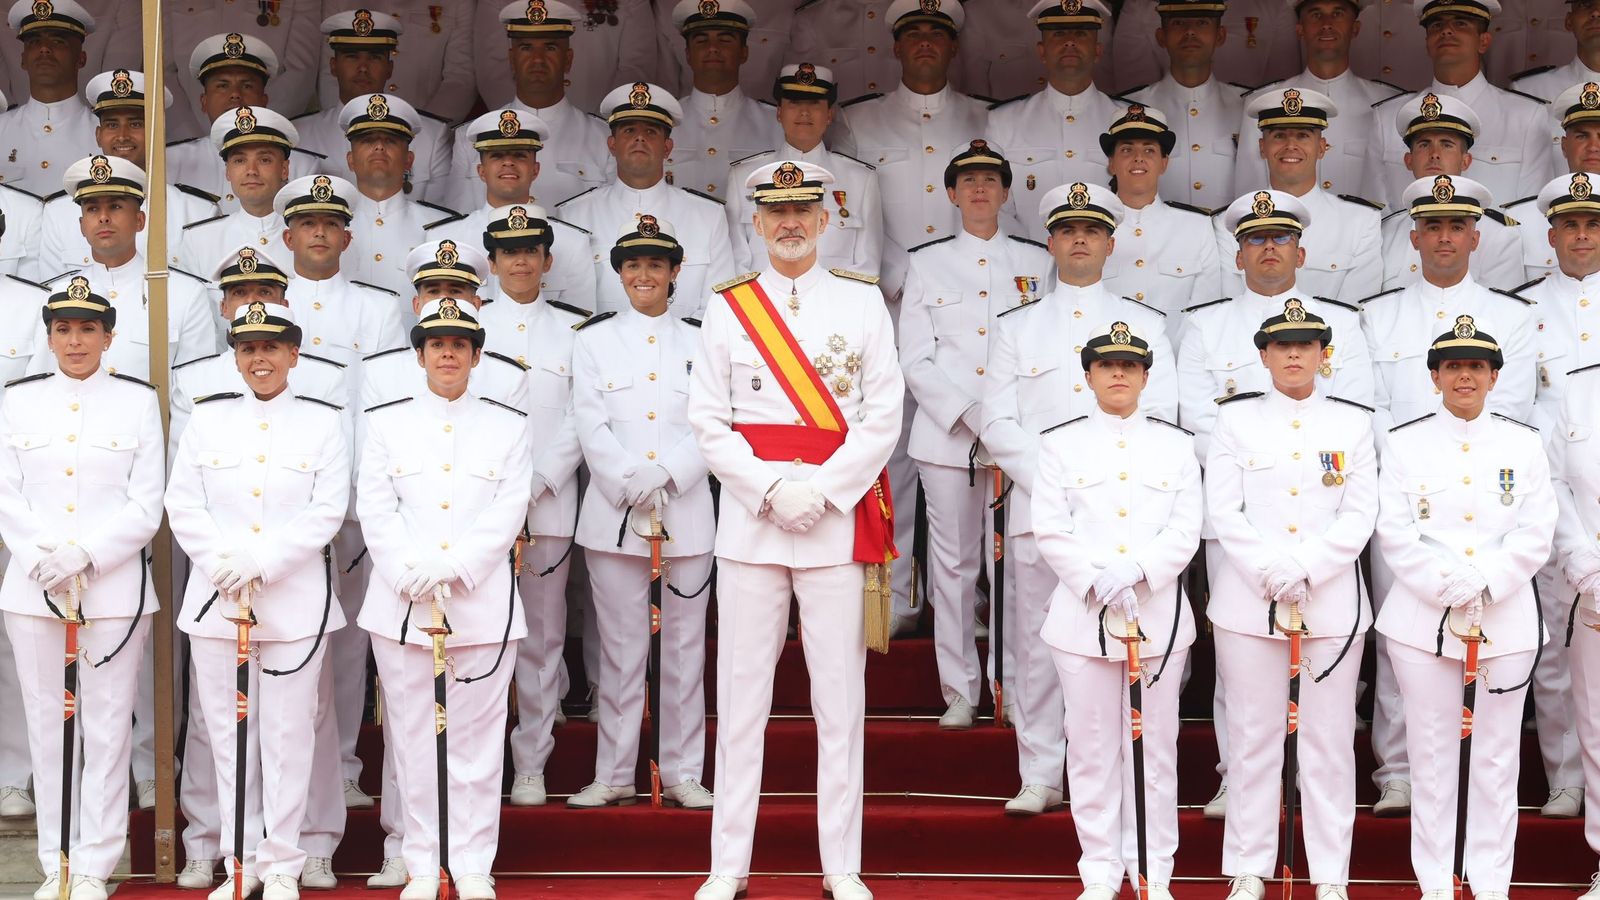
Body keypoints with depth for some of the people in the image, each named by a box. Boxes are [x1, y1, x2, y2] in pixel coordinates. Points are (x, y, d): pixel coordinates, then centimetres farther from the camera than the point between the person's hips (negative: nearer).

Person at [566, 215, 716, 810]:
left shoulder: (700, 344, 10)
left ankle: (682, 772, 11)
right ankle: (613, 775, 9)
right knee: (621, 647, 2)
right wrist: (635, 487, -13)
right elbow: (591, 427, -1)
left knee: (685, 645, 3)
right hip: (613, 515, -1)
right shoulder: (594, 341, 8)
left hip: (687, 512, 1)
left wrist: (664, 479, -14)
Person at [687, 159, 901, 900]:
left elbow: (883, 418, 0)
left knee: (840, 696, 2)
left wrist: (820, 490, -11)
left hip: (839, 517, 0)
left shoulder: (863, 301, 5)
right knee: (740, 694, 3)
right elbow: (708, 421, 3)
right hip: (748, 517, 1)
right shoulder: (727, 306, 7)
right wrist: (771, 489, -10)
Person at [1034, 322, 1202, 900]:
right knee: (1092, 748, 3)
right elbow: (1049, 528, -2)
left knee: (1156, 748, 4)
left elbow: (1186, 529, 0)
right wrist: (1097, 581, -15)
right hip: (1083, 615, 0)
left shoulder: (1176, 444, 10)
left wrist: (1136, 572, -15)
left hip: (1160, 611, 1)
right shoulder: (1061, 443, 7)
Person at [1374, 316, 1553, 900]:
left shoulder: (1523, 444, 8)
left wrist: (1483, 583, -14)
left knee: (1498, 754, 3)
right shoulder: (1405, 443, 5)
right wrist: (1449, 587, -14)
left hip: (1507, 620, 1)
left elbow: (1535, 534, 0)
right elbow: (1395, 533, -3)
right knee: (1431, 753, 3)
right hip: (1423, 618, -1)